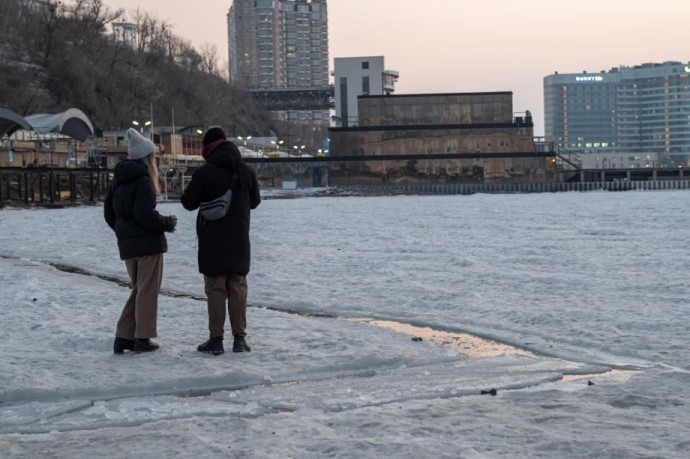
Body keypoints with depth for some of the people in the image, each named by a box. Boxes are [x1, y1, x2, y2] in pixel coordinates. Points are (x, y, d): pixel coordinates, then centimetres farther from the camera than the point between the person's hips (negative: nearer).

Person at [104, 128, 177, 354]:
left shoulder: (118, 179, 10)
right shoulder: (142, 180, -15)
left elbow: (108, 212, 15)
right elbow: (144, 214, -22)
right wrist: (166, 223, -8)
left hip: (127, 243, 8)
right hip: (148, 242, -8)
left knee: (138, 289, 16)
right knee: (148, 290, 1)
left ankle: (124, 336, 12)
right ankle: (142, 338, 2)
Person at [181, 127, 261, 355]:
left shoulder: (204, 173, -14)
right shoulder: (247, 172, 0)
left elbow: (188, 203, -5)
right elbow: (255, 201, 12)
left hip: (212, 241, -3)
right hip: (239, 240, 3)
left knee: (215, 289, 1)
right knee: (238, 287, 9)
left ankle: (216, 339, 1)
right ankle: (239, 338, 9)